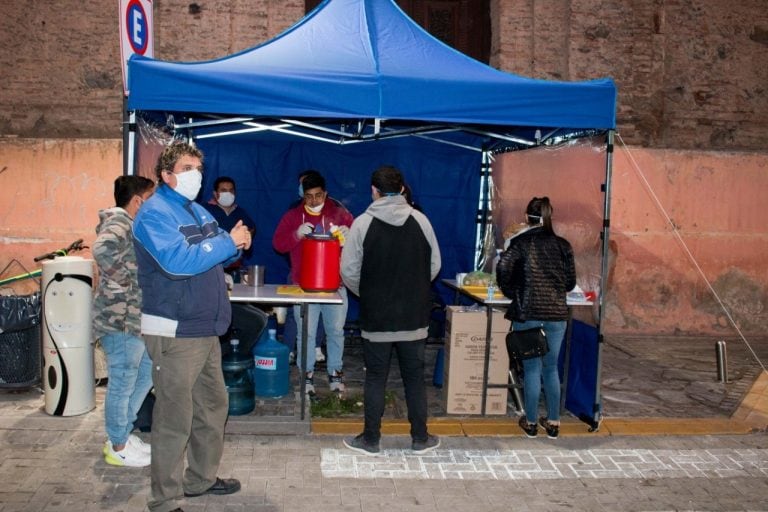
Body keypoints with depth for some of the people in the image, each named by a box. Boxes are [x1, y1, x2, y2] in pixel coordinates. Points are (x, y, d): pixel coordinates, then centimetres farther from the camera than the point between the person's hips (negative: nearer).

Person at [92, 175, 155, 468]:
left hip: (138, 317, 10)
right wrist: (124, 279, -26)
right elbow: (102, 248, -36)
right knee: (123, 383, 2)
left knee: (146, 373, 19)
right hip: (121, 320, -10)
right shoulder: (118, 222, -16)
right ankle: (118, 448, 18)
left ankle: (122, 433, 33)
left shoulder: (133, 224, 15)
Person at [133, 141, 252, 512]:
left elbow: (214, 258, 21)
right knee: (174, 419, -2)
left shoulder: (197, 211, 15)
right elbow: (178, 260, -28)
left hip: (206, 329, 9)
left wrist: (234, 244, -1)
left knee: (213, 406, 18)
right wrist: (229, 242, -19)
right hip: (174, 332, -9)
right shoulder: (155, 213, -13)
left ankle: (202, 478, 35)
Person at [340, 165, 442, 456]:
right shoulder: (420, 220, -3)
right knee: (415, 377, 13)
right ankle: (420, 439, 22)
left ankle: (370, 440, 18)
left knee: (376, 378, 10)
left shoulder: (363, 223, -9)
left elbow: (349, 272, -8)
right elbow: (435, 265, 3)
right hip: (414, 317, 2)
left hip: (377, 317, -2)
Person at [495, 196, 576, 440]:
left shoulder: (521, 242, -4)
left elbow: (503, 267, -18)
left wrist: (511, 292, -1)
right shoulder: (563, 245, 5)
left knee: (531, 368, 6)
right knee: (551, 367, 14)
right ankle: (553, 422, 20)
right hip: (557, 314, 3)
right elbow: (570, 282, 8)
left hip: (528, 313, -3)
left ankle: (531, 422, 15)